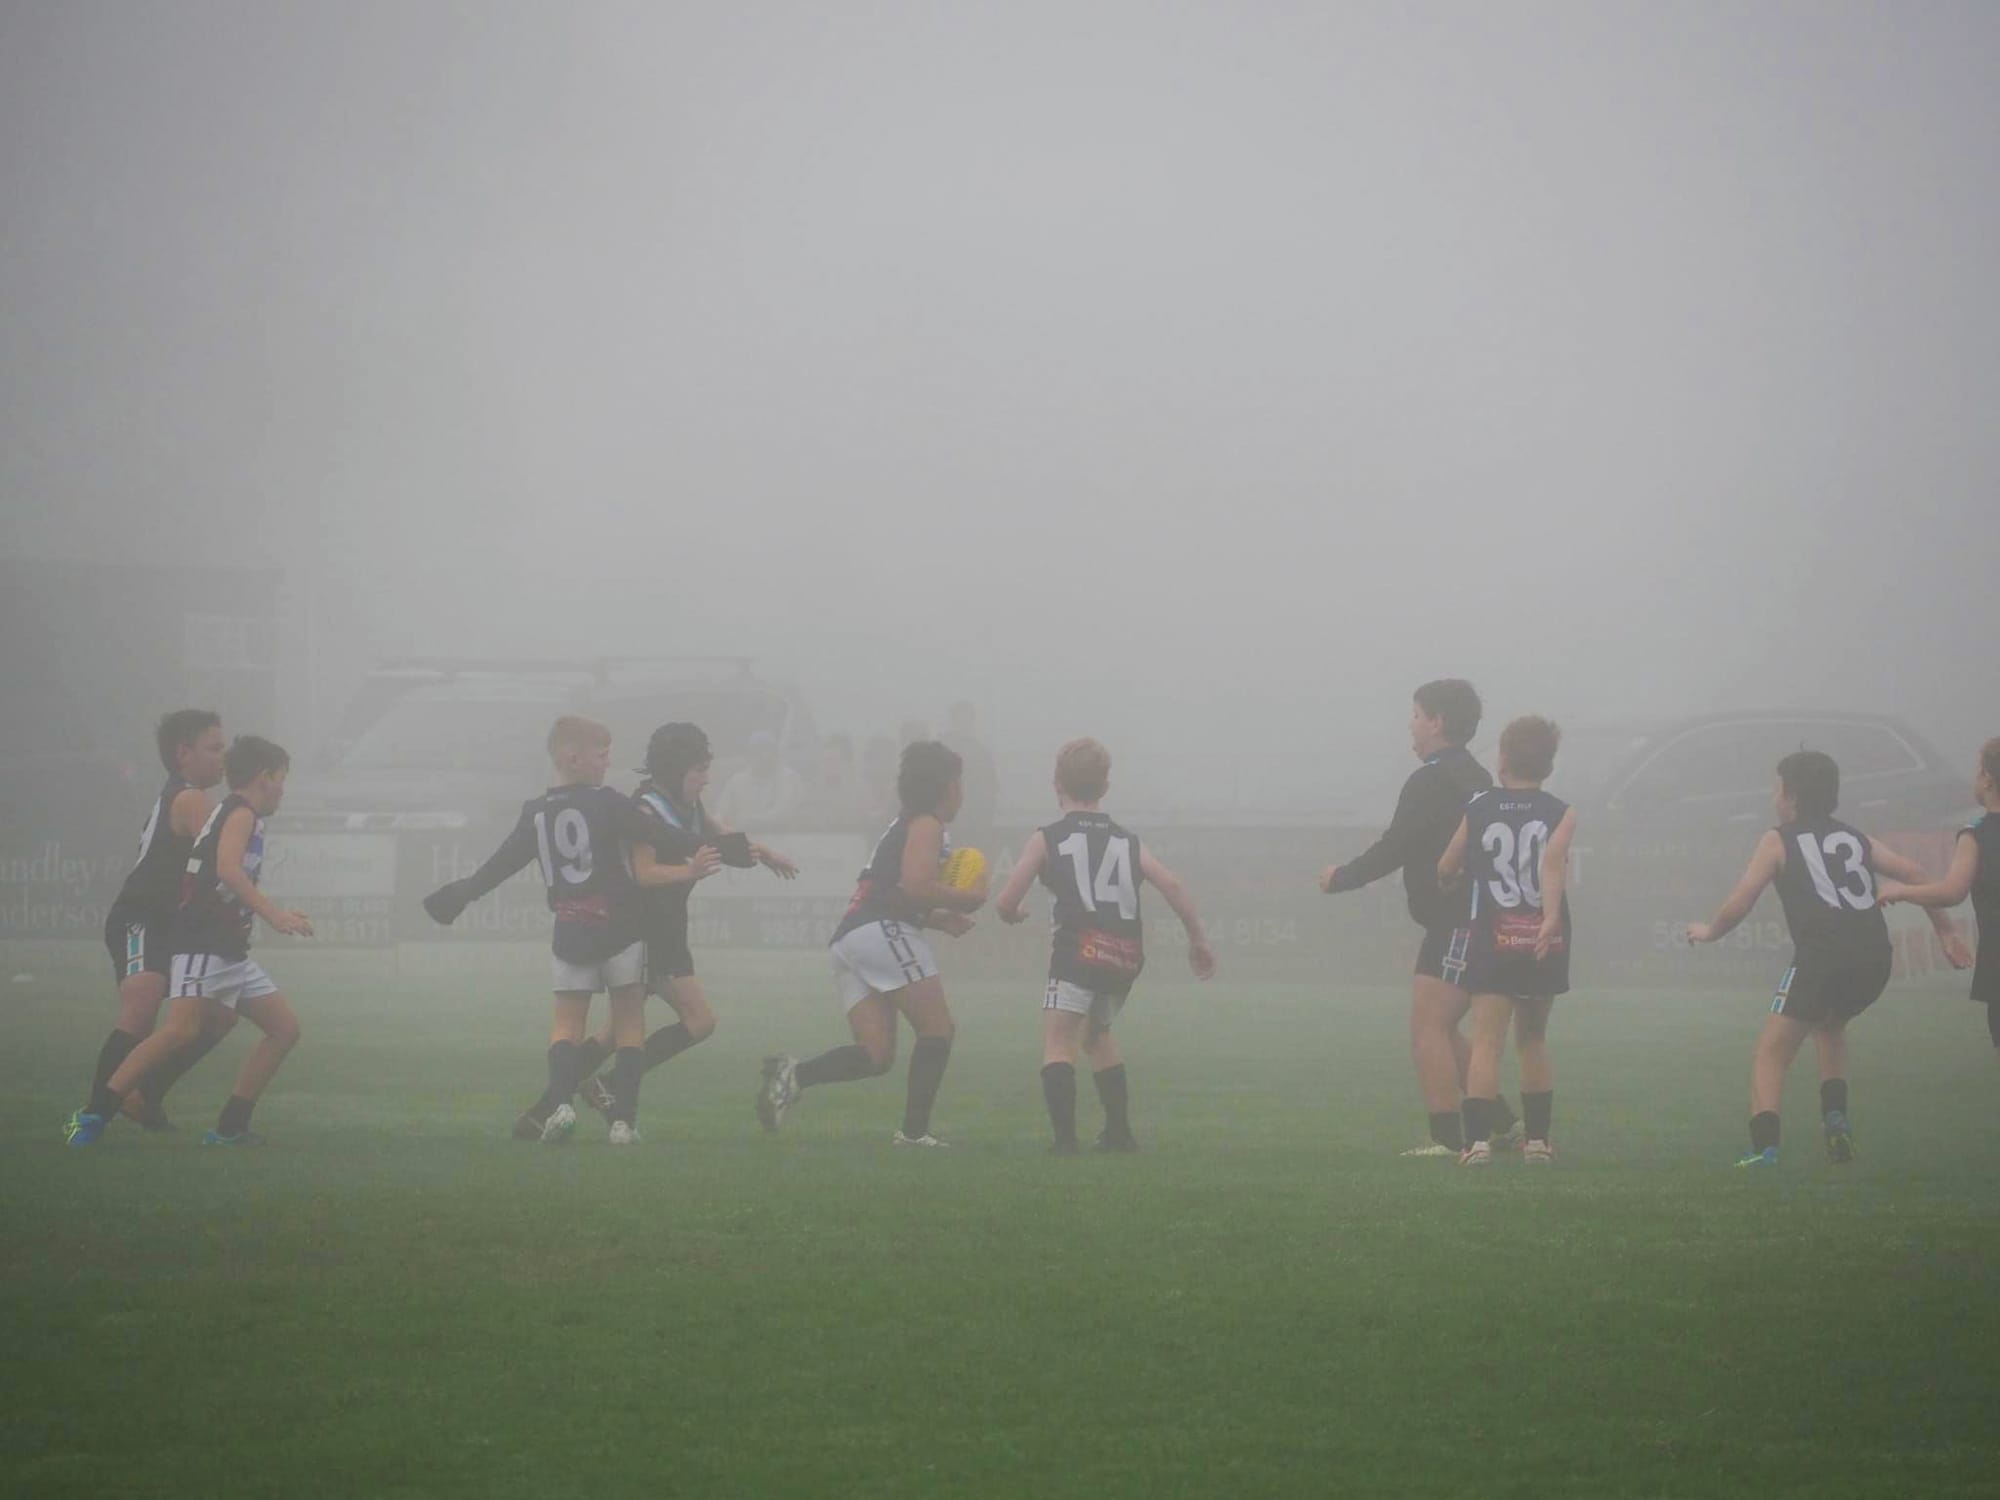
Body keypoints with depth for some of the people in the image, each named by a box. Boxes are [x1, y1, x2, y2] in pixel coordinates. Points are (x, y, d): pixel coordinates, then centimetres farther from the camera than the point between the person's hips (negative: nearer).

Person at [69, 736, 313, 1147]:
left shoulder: (240, 815, 22)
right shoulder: (241, 813, -6)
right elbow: (227, 867, -24)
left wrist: (278, 917, 40)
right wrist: (271, 913, -31)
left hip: (231, 951, 10)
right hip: (202, 942, -10)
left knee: (284, 1028, 6)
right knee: (183, 1029, -27)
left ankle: (230, 1127, 5)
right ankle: (96, 1113, -25)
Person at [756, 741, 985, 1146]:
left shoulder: (905, 825, 29)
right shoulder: (926, 825, -1)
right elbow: (916, 886, -16)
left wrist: (939, 918, 22)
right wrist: (968, 899, -3)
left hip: (848, 938, 9)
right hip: (882, 932, -9)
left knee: (876, 1054, 1)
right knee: (937, 1030, -2)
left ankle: (794, 1075, -20)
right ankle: (914, 1132, -8)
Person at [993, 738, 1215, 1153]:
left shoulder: (1047, 839, 8)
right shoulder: (1128, 841, 19)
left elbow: (1005, 904, 4)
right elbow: (1172, 885, 5)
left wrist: (1014, 915, 28)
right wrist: (1198, 939, 12)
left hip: (1082, 950, -6)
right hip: (1127, 958, 6)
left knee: (1058, 1041, -8)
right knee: (1097, 1033, 29)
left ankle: (1065, 1137, -27)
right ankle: (1119, 1131, 30)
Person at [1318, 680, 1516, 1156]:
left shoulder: (1431, 781, -13)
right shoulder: (1472, 778, 18)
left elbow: (1394, 849, -13)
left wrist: (1341, 878, 1)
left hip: (1458, 927, -10)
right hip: (1461, 925, 10)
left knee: (1428, 1029, -12)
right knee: (1441, 1030, 17)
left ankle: (1446, 1138, -16)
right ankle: (1501, 1122, 19)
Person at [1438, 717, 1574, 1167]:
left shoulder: (1478, 808, 5)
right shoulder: (1560, 813, 2)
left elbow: (1445, 870, 10)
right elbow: (1553, 861, -17)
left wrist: (1451, 880, 33)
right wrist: (1551, 919, -27)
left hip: (1491, 938, -1)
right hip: (1543, 941, 1)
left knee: (1486, 1041, -7)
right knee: (1532, 1039, 17)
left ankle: (1478, 1139, -21)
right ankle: (1537, 1139, 18)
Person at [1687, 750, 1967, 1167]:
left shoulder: (1778, 840, 9)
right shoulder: (1854, 837, 23)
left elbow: (1738, 905, 7)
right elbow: (1912, 873, 14)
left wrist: (1709, 931, 26)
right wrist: (1945, 930, 17)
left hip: (1821, 957, -6)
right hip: (1874, 960, 6)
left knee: (1771, 1053, 3)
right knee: (1829, 1024, 33)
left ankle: (1764, 1146, -16)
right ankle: (1836, 1119, 15)